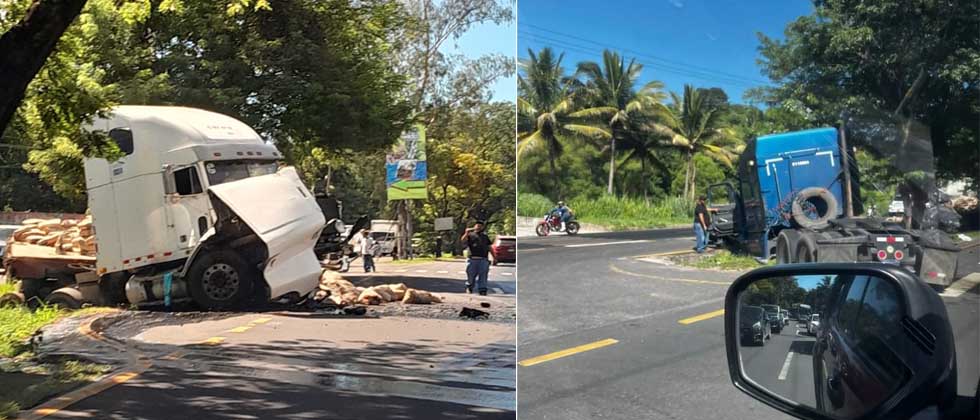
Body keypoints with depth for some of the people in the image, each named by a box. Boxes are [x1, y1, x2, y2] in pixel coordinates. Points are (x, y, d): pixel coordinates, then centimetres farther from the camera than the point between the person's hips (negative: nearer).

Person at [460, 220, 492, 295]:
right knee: (471, 275, 3)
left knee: (483, 275, -2)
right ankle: (469, 288, 20)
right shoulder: (470, 235, 9)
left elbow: (489, 247, 23)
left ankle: (482, 290, 0)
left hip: (484, 260, 3)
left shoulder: (485, 236, 22)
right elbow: (463, 241, -9)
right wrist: (466, 233, -23)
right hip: (473, 259, -2)